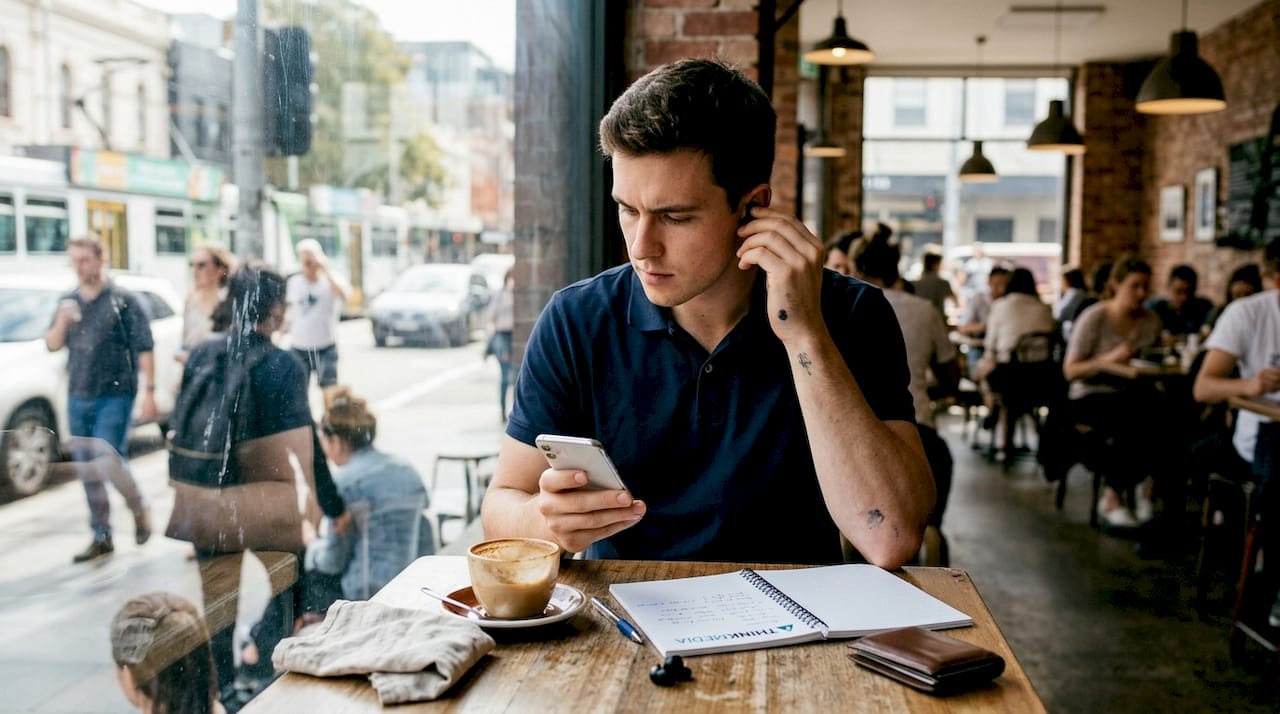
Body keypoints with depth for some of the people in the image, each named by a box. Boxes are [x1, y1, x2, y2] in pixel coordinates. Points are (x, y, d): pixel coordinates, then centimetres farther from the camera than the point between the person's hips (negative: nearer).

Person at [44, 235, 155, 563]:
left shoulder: (124, 301, -4)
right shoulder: (68, 302, 12)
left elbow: (144, 349, -6)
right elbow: (52, 345, 13)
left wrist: (149, 391, -12)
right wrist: (62, 322, -8)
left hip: (114, 396, -5)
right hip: (78, 397, 6)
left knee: (110, 460, -12)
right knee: (88, 470, 7)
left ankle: (139, 508, 16)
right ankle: (101, 537, 16)